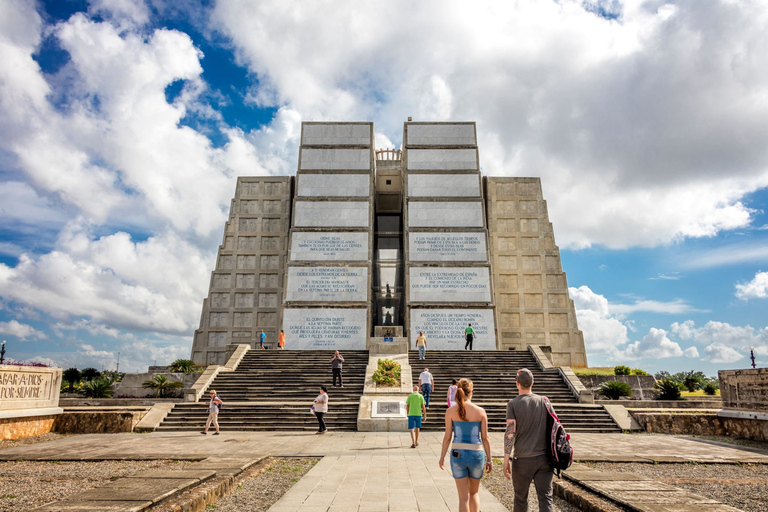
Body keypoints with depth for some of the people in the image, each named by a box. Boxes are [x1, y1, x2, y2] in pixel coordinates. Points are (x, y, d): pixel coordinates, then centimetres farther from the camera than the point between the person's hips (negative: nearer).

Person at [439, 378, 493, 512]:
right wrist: (489, 459, 8)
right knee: (474, 493, 24)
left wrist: (442, 456, 9)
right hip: (476, 455, 1)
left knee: (464, 497, 10)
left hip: (458, 454, 0)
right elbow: (485, 438, -2)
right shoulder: (481, 411, -4)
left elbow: (447, 437, -3)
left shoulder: (451, 411, -5)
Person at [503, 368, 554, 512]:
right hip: (544, 458, 2)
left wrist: (506, 460, -9)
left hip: (522, 460, -2)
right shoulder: (544, 401, 3)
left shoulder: (513, 404, -7)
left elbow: (510, 433, -13)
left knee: (521, 497, 16)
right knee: (546, 499, 1)